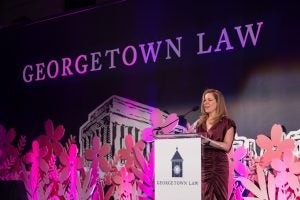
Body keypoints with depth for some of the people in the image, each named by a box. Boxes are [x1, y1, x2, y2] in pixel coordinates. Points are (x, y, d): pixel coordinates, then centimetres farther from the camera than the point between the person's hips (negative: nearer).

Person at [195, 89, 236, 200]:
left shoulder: (227, 123, 0)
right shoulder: (199, 123, 14)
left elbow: (226, 146, -11)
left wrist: (208, 141, -22)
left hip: (218, 165, -4)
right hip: (201, 165, 4)